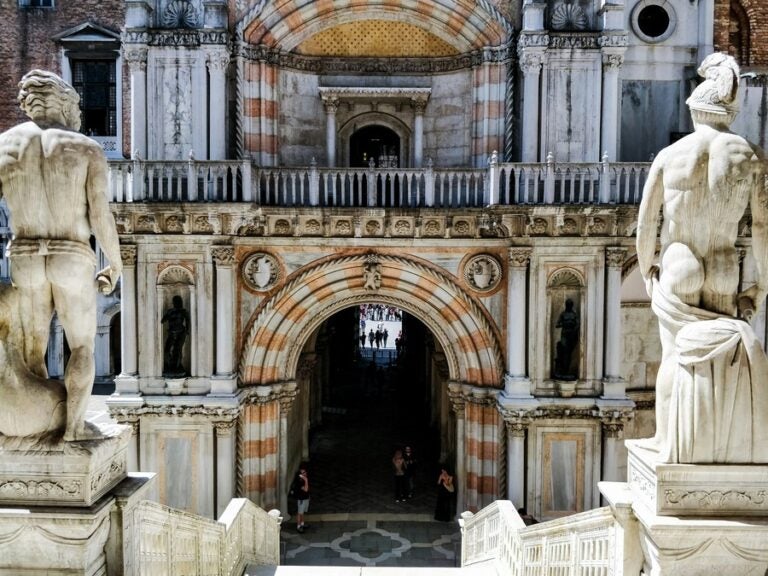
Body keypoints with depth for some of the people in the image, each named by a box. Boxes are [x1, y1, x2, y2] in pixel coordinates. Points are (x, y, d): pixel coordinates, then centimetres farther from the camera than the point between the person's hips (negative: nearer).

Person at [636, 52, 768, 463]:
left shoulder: (669, 155, -7)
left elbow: (645, 224, -4)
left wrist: (646, 270, 10)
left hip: (675, 272, 0)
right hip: (724, 274, 1)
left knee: (676, 354, 12)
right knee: (722, 352, 15)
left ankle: (670, 440, 18)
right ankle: (717, 443, 22)